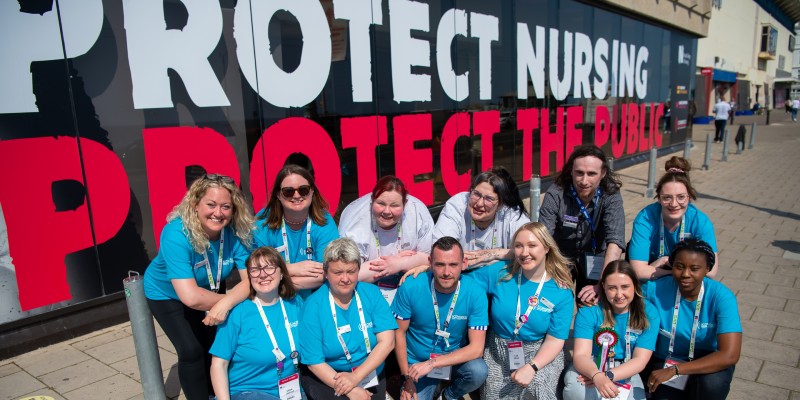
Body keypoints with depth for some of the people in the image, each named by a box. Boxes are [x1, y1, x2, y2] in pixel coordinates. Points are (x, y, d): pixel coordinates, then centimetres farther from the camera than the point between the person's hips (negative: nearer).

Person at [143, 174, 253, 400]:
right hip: (167, 294, -3)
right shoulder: (176, 234, -37)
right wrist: (228, 298, -28)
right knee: (192, 351, -14)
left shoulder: (237, 231, -25)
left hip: (209, 290, 3)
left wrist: (226, 302, -43)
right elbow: (191, 297, -42)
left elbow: (251, 280, -25)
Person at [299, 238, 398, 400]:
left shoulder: (372, 293, -4)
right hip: (326, 379, -3)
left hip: (371, 376, 3)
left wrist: (356, 377, -17)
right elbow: (314, 361, -11)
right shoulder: (313, 305, -10)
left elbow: (387, 341, -9)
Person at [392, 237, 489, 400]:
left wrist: (431, 363, -25)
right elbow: (399, 331, -6)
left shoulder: (475, 293, -19)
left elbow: (476, 348, -19)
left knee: (479, 371, -28)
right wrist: (406, 377, -8)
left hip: (456, 358, 0)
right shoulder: (410, 287, -19)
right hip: (417, 363, 0)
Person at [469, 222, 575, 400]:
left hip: (539, 355, -1)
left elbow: (555, 340, -10)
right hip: (498, 353, 2)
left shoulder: (562, 292, -9)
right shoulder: (499, 272, -6)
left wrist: (532, 367, -23)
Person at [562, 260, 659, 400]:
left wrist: (608, 376, -27)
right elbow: (581, 355, -19)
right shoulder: (589, 311, -12)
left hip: (626, 371, 1)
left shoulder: (649, 312, -7)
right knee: (575, 388, -33)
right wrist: (597, 376, -42)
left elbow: (640, 360, -10)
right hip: (590, 366, -1)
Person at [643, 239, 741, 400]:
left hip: (707, 362, -1)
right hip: (665, 361, 1)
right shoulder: (657, 289, -16)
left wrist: (674, 370, -32)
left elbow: (729, 355, -29)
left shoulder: (722, 296, -20)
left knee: (712, 383, -33)